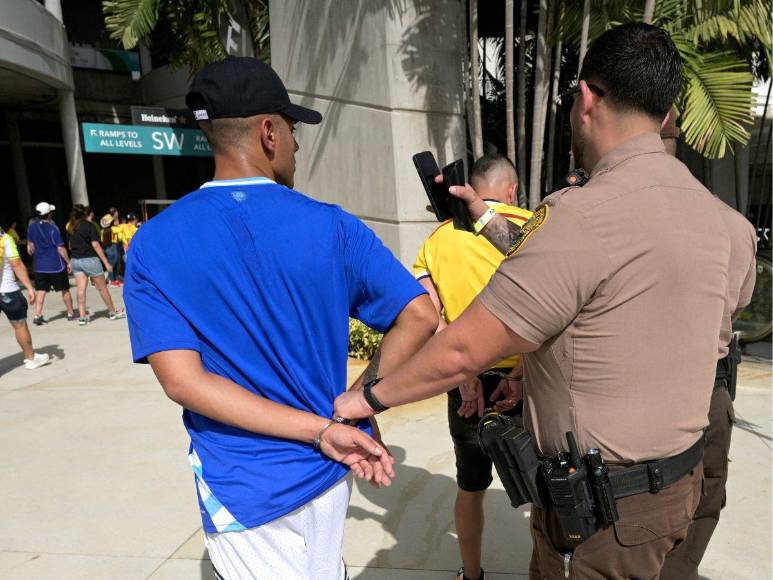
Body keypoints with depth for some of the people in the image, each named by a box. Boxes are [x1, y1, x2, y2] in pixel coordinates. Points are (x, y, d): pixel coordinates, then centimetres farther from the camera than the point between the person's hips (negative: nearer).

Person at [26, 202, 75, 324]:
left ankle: (37, 315, -4)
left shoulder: (32, 227, 2)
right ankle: (71, 313, 18)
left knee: (40, 291, 5)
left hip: (39, 266, 4)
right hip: (56, 265, -4)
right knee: (65, 290, 9)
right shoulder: (52, 228, -14)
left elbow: (30, 247, 10)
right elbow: (61, 248, -13)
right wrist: (68, 262, -4)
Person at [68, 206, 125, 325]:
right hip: (90, 259, -5)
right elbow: (95, 245, -15)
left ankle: (82, 317, 0)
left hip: (75, 261, 5)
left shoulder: (72, 228, 9)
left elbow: (70, 246, 13)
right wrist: (106, 262, -14)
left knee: (81, 290, 4)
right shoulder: (89, 226, -9)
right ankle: (113, 312, 19)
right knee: (102, 288, 7)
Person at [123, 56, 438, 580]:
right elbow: (420, 318, -13)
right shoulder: (331, 227, -11)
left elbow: (182, 381, -18)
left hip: (244, 491, -1)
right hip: (324, 471, 1)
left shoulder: (154, 245, -10)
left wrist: (322, 430, -18)